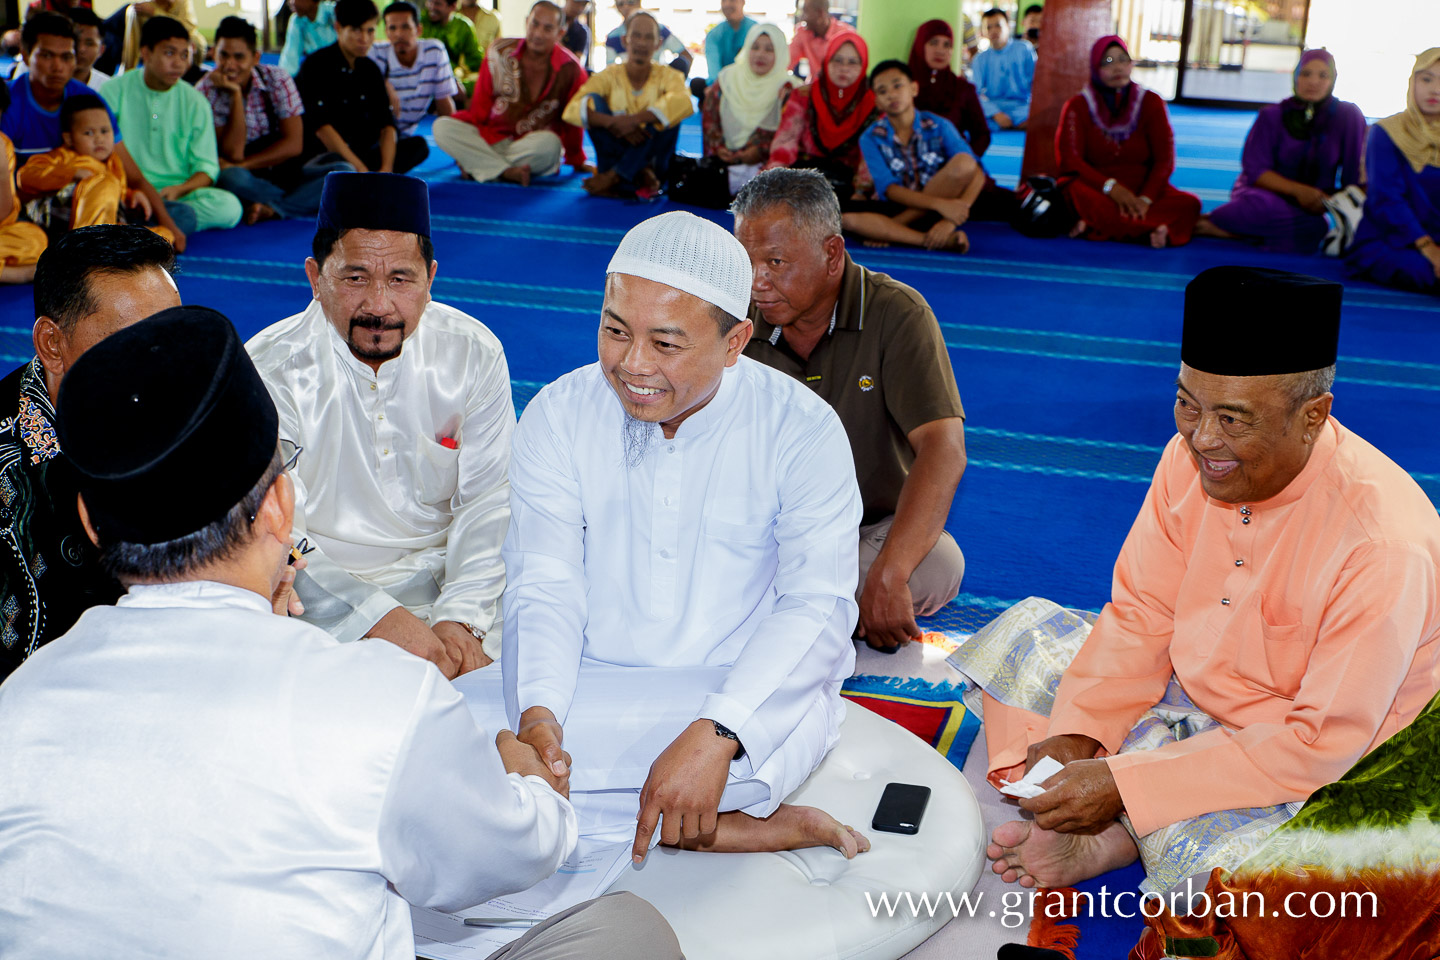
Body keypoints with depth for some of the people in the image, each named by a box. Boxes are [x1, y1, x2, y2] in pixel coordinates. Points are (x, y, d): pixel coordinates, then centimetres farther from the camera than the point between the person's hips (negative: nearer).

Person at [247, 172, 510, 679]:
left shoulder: (474, 353, -2)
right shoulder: (267, 370, -10)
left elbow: (489, 500, -4)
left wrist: (461, 618, -20)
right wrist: (381, 619, -29)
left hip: (444, 582, 2)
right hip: (320, 596, -2)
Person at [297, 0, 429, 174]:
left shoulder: (369, 69, 11)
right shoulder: (316, 64, -9)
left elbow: (386, 123, 2)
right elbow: (320, 125, -19)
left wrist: (386, 169, -16)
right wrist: (359, 168, -25)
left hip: (357, 152, 7)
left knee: (418, 145, -8)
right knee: (334, 162, -41)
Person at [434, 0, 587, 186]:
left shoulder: (570, 69, -5)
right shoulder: (500, 52, 2)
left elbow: (572, 120, 4)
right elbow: (481, 104, 8)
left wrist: (576, 161, 11)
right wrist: (468, 141, 5)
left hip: (533, 144, -2)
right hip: (489, 136, 3)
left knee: (550, 143, -39)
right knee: (442, 127, -22)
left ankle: (477, 166, -29)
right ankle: (506, 171, -33)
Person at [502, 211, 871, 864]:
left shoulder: (802, 430, -7)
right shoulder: (557, 417, 0)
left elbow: (817, 608, -15)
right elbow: (544, 588, -5)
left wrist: (714, 736, -31)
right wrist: (539, 713, -26)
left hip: (751, 694, -3)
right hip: (592, 692, 3)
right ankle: (728, 827, -18)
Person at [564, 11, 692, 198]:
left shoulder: (667, 76, -3)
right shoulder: (609, 76, -1)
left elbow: (684, 102, -28)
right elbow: (572, 110, -17)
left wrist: (634, 120, -36)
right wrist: (613, 123, -34)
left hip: (652, 159, -1)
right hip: (616, 156, 1)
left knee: (668, 112, -23)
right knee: (594, 101, -18)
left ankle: (613, 177, -25)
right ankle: (640, 176, -30)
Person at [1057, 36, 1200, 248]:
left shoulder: (1150, 102, 9)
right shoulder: (1078, 106, 5)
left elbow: (1165, 160, 1)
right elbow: (1070, 160, -7)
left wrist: (1146, 198, -18)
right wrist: (1112, 188, -22)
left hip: (1143, 189, 2)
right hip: (1097, 189, -2)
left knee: (1189, 203, -26)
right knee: (1077, 191, -38)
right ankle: (1154, 228, -35)